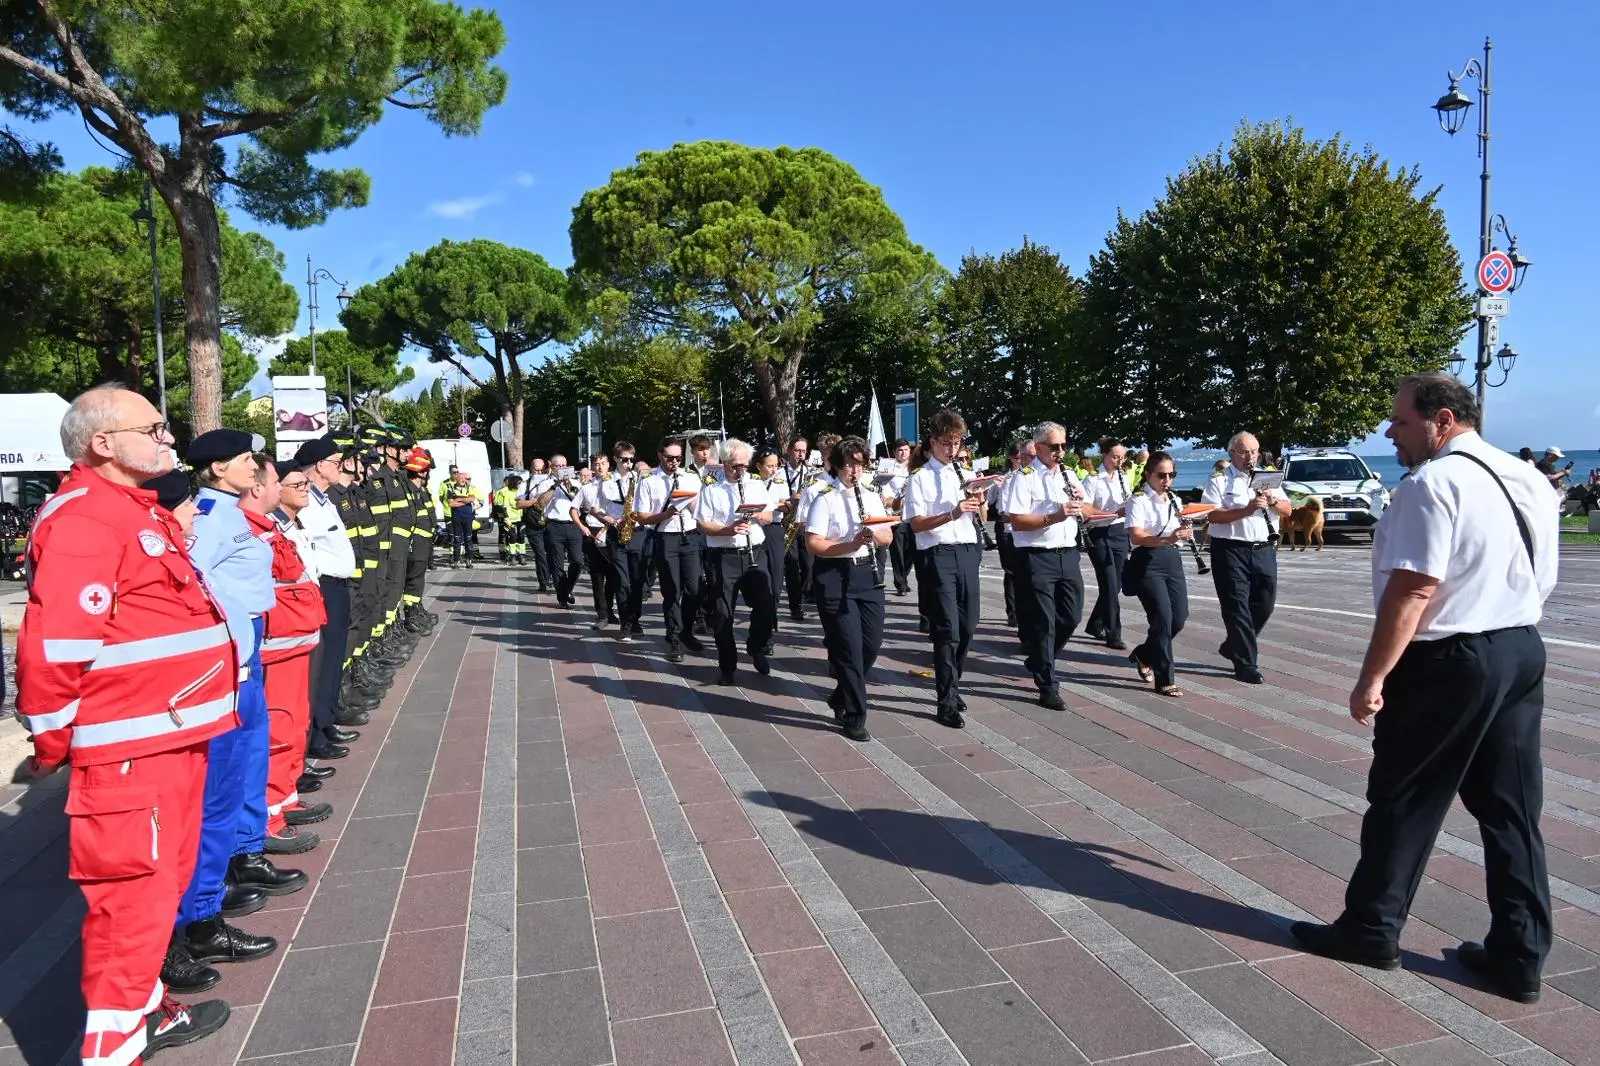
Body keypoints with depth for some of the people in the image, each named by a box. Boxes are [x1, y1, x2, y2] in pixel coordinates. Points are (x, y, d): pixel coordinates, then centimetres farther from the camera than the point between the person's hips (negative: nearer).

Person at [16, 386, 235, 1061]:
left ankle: (145, 1009, 37)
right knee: (135, 896, -2)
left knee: (162, 884, 21)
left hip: (174, 738, 10)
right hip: (128, 753, -10)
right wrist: (51, 746, -11)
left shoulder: (142, 511, 16)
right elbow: (52, 649, -21)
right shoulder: (83, 520, -17)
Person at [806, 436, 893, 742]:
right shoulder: (826, 499, -7)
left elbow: (888, 538, 12)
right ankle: (855, 718, 8)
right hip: (835, 576, -6)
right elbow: (813, 544, -13)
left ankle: (841, 697, 31)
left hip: (867, 573, 6)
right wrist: (850, 545, -24)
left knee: (872, 643, 7)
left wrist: (874, 534, -11)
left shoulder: (873, 498, 11)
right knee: (850, 647, -5)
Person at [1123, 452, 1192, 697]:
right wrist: (1167, 539, -36)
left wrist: (1186, 529, -7)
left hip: (1172, 560, 7)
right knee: (1163, 618, -10)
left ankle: (1144, 655, 31)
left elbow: (1184, 531, 16)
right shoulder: (1138, 500, -9)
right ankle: (1165, 680, 0)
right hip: (1148, 562, -7)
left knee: (1179, 618, 5)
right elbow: (1136, 537, -22)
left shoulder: (1174, 499, 12)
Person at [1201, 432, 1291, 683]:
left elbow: (1287, 512, 13)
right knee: (1237, 607, -4)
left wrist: (1274, 501, -9)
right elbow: (1212, 516, -14)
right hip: (1231, 550, -5)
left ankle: (1233, 647, 29)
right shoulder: (1219, 482, -1)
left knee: (1264, 604, 9)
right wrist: (1246, 510, -24)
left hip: (1264, 550, 5)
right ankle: (1246, 664, 0)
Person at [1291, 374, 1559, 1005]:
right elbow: (1540, 582, 18)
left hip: (1447, 662, -8)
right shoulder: (1529, 481, 11)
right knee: (1512, 809, 13)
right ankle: (1519, 956, 19)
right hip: (1523, 652, 9)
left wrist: (1373, 677, -19)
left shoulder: (1434, 485, -17)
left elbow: (1413, 590, -23)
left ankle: (1370, 929, 17)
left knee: (1404, 801, 5)